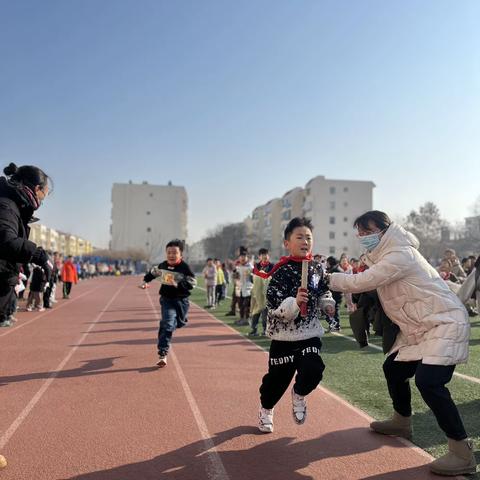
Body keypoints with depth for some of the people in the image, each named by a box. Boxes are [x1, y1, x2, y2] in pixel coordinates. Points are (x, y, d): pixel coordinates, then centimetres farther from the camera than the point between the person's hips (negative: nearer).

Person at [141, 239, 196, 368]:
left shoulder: (185, 267, -13)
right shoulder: (163, 265, 1)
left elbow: (192, 282, -22)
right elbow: (153, 272, 23)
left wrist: (178, 284, -32)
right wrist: (145, 280, 17)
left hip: (181, 301, -1)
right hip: (167, 300, 1)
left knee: (178, 323, 18)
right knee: (168, 325, -13)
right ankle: (162, 354, -13)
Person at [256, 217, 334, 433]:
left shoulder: (317, 268, 1)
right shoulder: (282, 271, -16)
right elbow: (274, 306, -21)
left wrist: (328, 303, 1)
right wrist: (294, 302, -36)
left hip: (310, 333, 4)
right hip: (284, 335, -4)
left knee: (313, 371, -11)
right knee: (278, 377, 7)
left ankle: (299, 395, 25)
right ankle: (266, 409, 39)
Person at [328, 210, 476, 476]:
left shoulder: (400, 255, -23)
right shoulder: (385, 255, 9)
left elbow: (360, 282, -23)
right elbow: (366, 284, 9)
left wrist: (329, 278, -12)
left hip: (445, 323, -10)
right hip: (419, 327, 10)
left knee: (428, 381, -23)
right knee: (393, 368, 16)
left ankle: (463, 452, -10)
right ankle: (402, 421, 38)